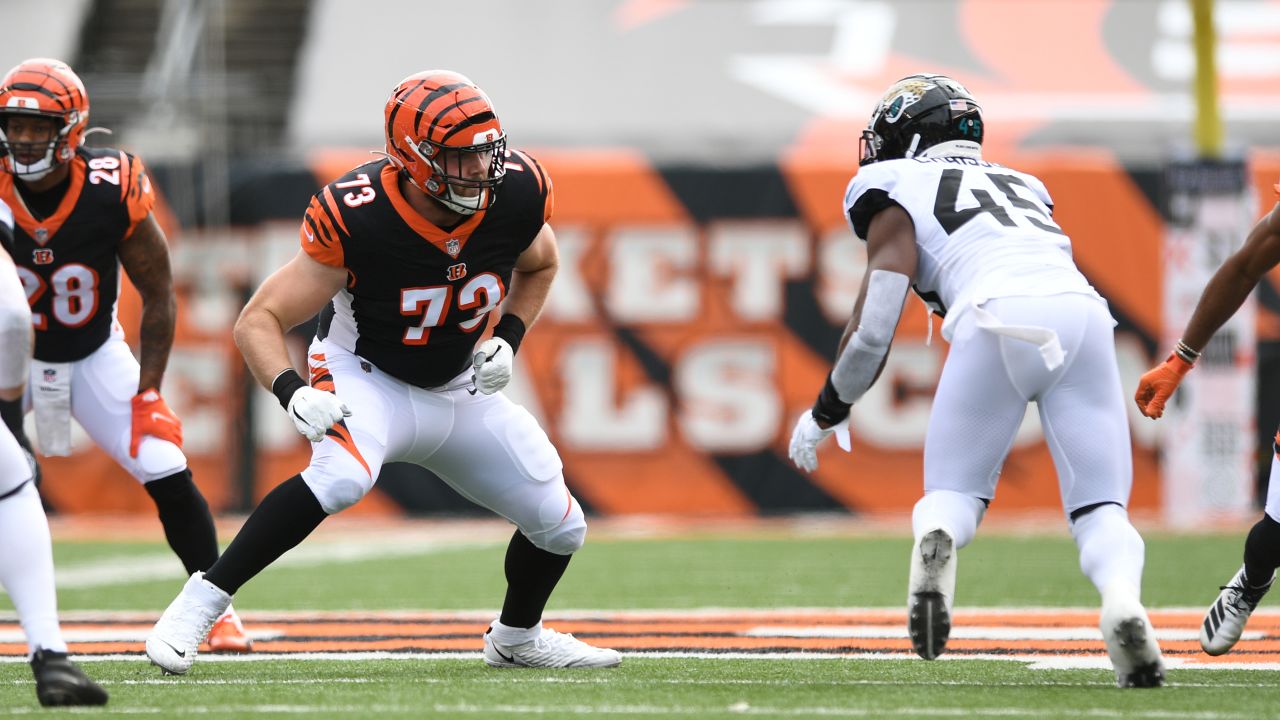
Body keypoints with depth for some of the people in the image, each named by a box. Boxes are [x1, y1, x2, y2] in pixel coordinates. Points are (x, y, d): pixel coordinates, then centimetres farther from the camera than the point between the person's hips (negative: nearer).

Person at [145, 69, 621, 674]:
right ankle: (199, 603, -26)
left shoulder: (515, 194, -17)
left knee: (561, 527, 6)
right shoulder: (358, 219, -30)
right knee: (342, 476, -38)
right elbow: (259, 321, -25)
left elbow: (538, 265, 9)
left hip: (460, 392, 6)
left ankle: (516, 637, 38)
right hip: (367, 380, -6)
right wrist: (293, 393, -43)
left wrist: (508, 340, -7)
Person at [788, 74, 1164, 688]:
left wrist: (825, 414, 27)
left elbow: (874, 329, 13)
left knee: (954, 492, 13)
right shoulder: (1021, 186, 36)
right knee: (1100, 508, 8)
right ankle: (1122, 596, -26)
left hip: (996, 320, -3)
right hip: (1082, 312, 3)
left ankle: (934, 537, -24)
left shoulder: (898, 195, 20)